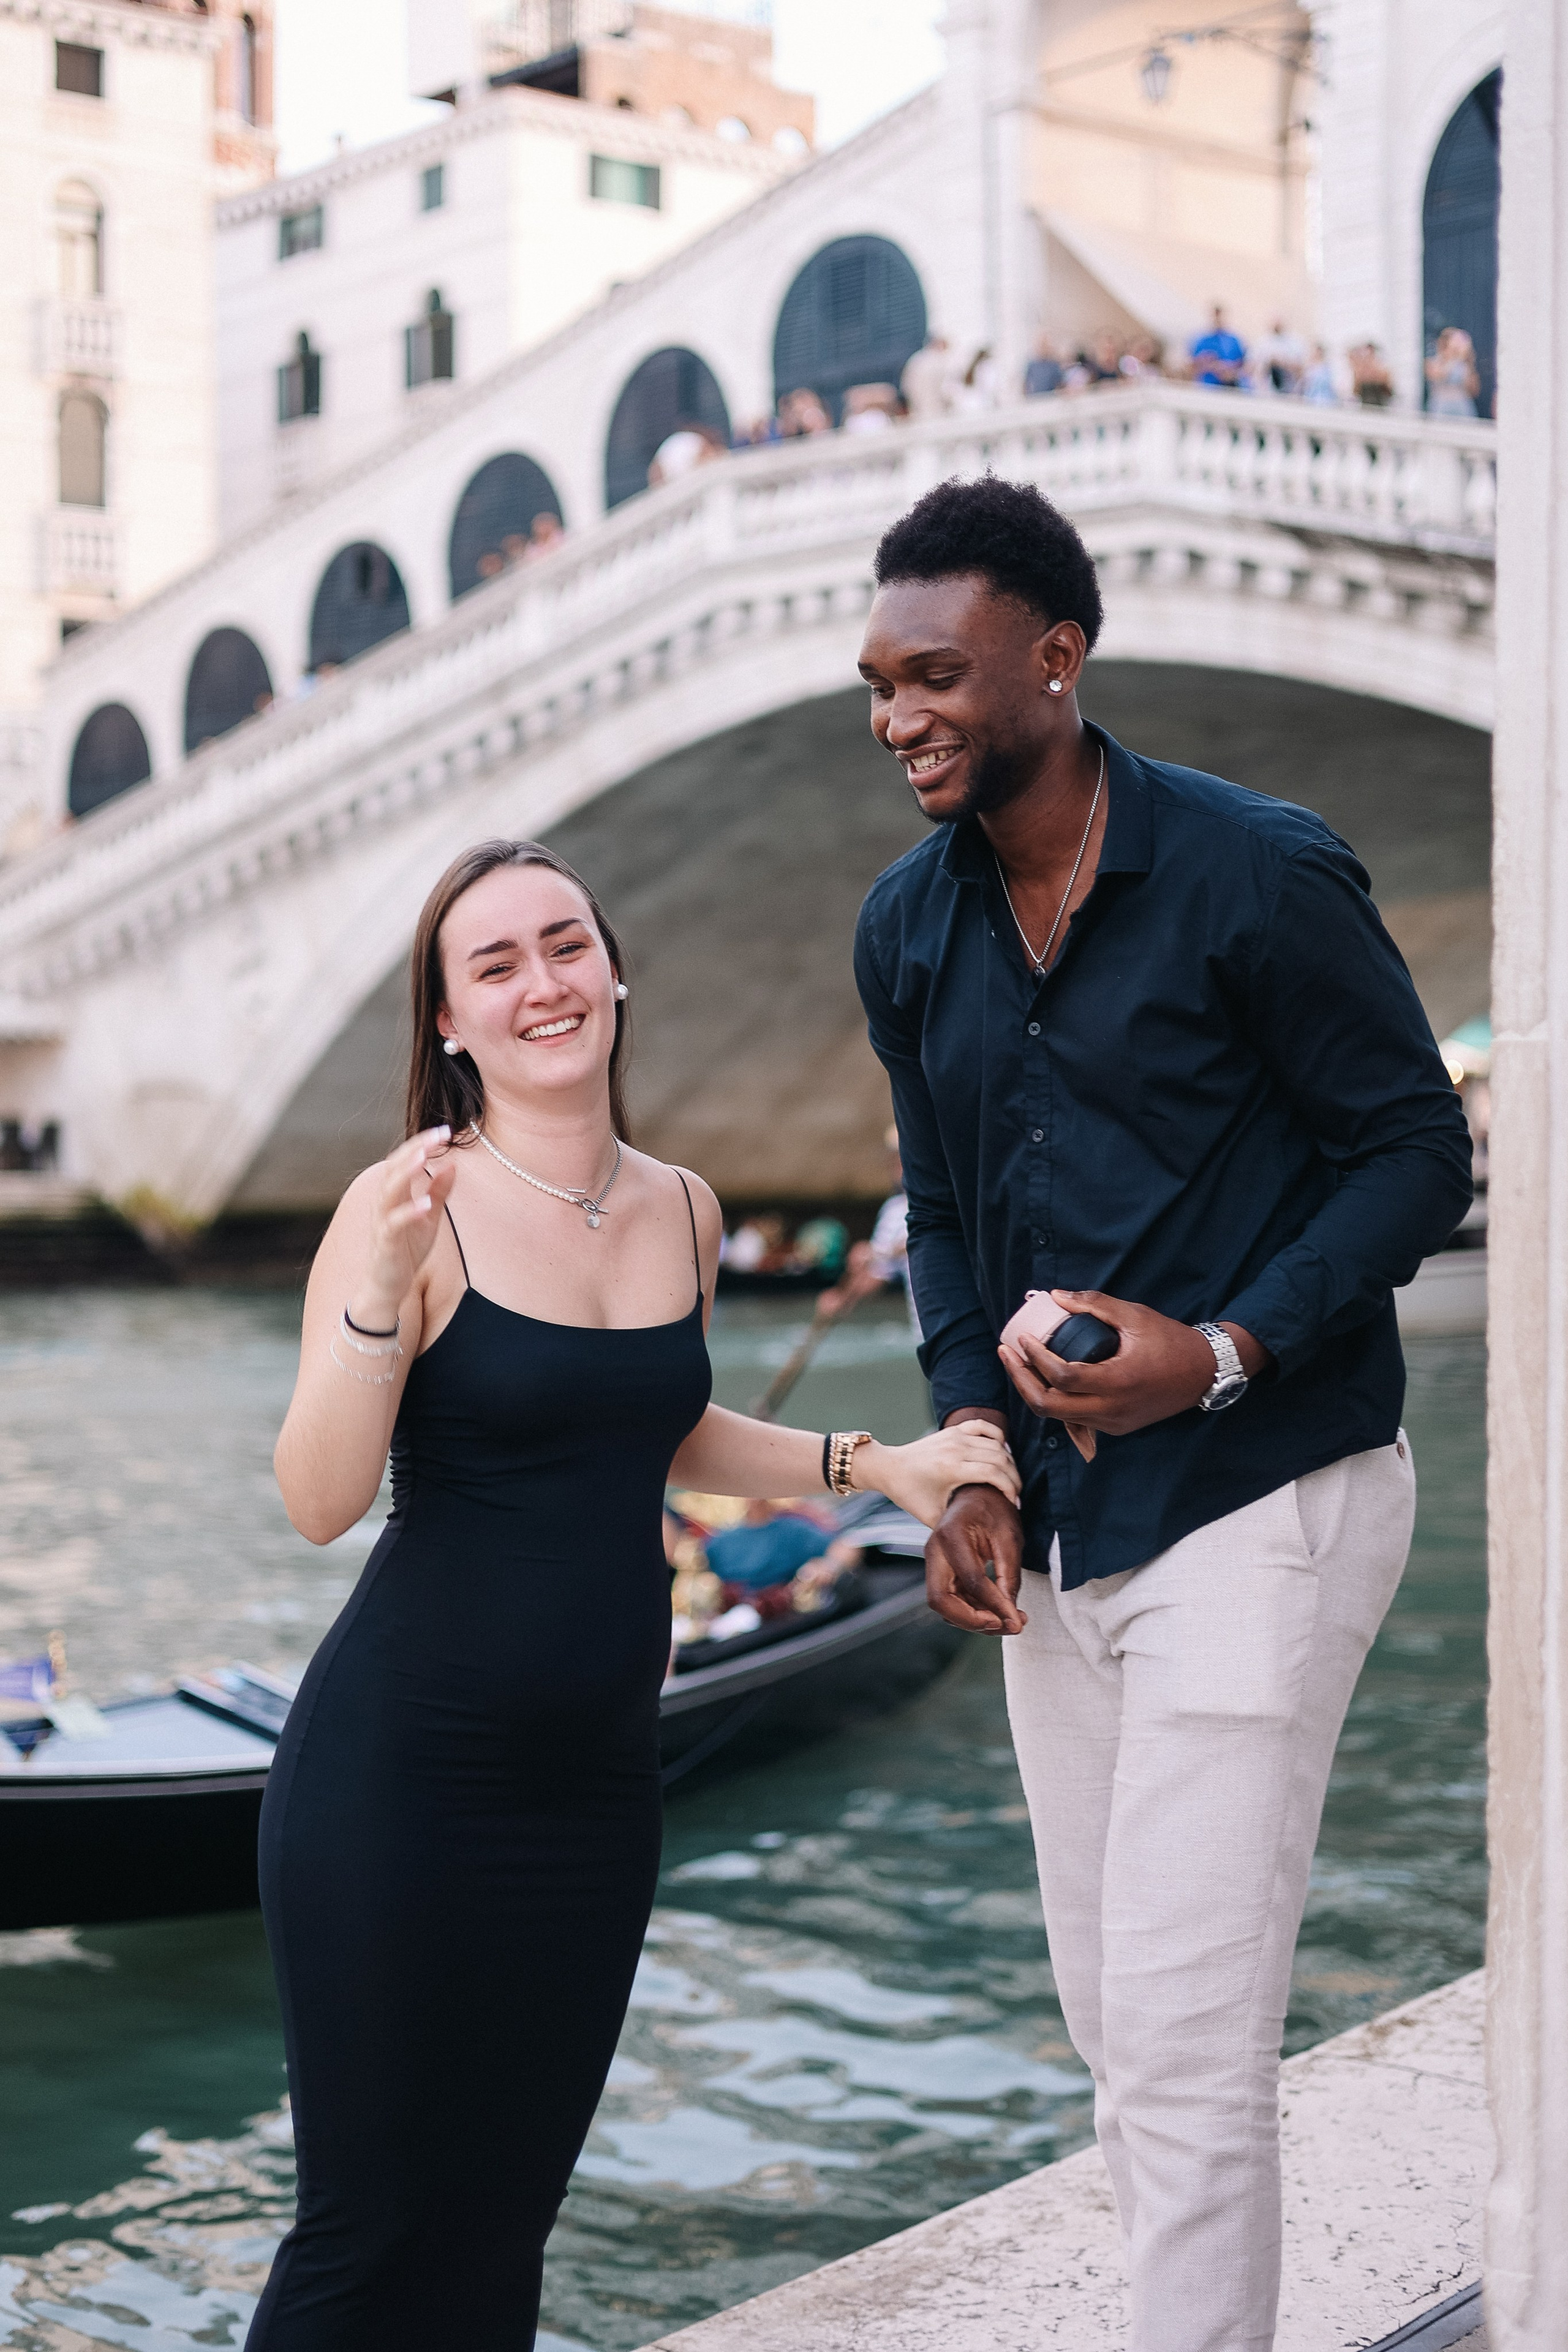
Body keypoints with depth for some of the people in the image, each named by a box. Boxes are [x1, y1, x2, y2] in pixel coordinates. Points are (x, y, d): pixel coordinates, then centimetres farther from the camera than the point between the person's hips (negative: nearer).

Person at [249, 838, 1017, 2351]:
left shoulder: (681, 1212, 6)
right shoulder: (408, 1209, -12)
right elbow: (319, 1501, -17)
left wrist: (873, 1465, 16)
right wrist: (381, 1295, -30)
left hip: (595, 1780, 6)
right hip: (402, 1775, -5)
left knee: (507, 2215, 15)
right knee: (372, 2225, 1)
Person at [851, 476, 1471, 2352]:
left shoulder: (1258, 877, -14)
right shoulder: (907, 931, 6)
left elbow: (1417, 1153, -8)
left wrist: (1223, 1352, -21)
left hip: (1255, 1509, -7)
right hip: (1057, 1533, 7)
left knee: (1185, 2041, -7)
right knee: (1111, 2023, 15)